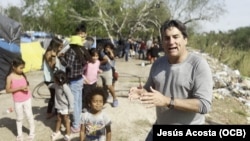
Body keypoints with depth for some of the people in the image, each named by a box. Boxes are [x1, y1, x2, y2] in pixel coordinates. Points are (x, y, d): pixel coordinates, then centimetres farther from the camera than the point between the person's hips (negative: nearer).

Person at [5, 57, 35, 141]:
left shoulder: (23, 75, -2)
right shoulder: (10, 77, -14)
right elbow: (7, 90, -14)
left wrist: (26, 87, -8)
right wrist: (19, 88, -22)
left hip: (27, 99, 3)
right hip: (17, 102, -3)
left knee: (29, 116, 10)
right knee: (19, 118, 13)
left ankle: (32, 133, 26)